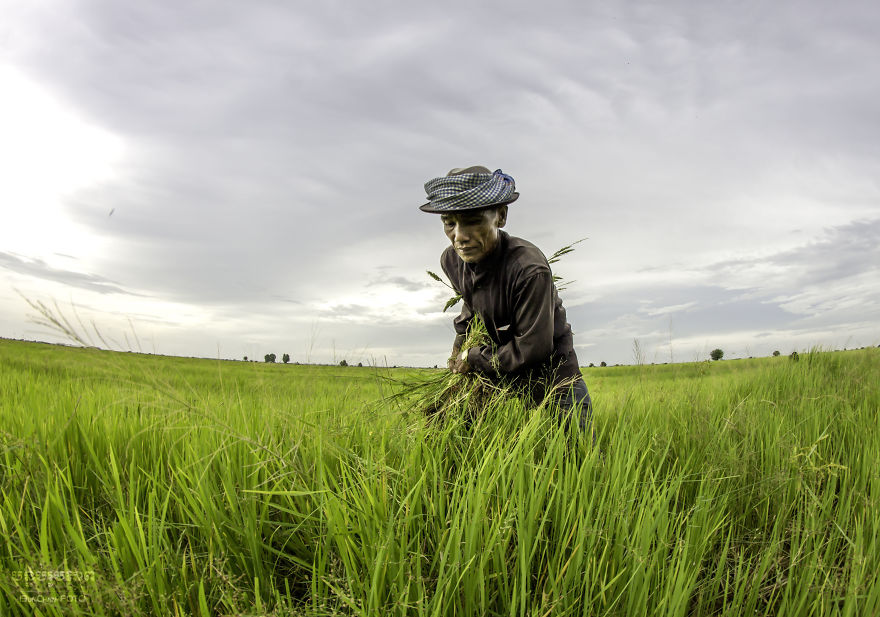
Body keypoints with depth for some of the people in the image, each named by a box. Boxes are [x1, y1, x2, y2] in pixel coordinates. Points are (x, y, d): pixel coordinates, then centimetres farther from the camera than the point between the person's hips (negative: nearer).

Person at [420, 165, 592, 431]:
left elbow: (533, 347, -26)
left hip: (551, 374, -5)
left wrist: (474, 359, -15)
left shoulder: (529, 269, -33)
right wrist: (459, 347, 16)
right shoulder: (452, 261, -10)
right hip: (503, 376, 6)